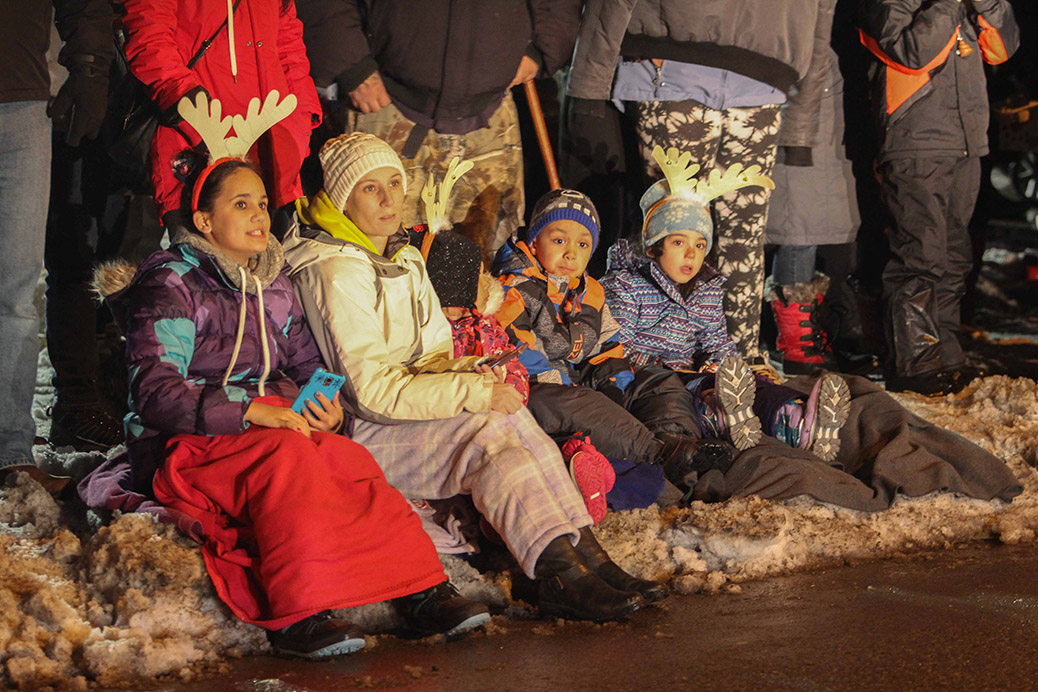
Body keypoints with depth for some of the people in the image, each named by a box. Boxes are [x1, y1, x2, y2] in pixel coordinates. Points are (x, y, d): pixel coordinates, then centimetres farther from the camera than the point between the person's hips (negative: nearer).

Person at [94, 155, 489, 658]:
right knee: (288, 455, -37)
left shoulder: (274, 287, 20)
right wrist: (252, 412, -25)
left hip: (278, 424, 6)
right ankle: (298, 615, -45)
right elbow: (155, 393, -15)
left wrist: (331, 410, -4)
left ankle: (421, 592, -35)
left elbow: (309, 367, 21)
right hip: (190, 443, -6)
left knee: (350, 461, -27)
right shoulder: (170, 286, -3)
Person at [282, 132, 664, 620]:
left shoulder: (405, 259, 17)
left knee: (515, 420, -19)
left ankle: (584, 557, -24)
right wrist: (477, 394, -20)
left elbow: (433, 356, 20)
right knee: (488, 433, -30)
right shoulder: (336, 275, -13)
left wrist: (475, 375, -4)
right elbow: (373, 391, -20)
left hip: (416, 416, 8)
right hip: (356, 433, -8)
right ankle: (562, 575, -34)